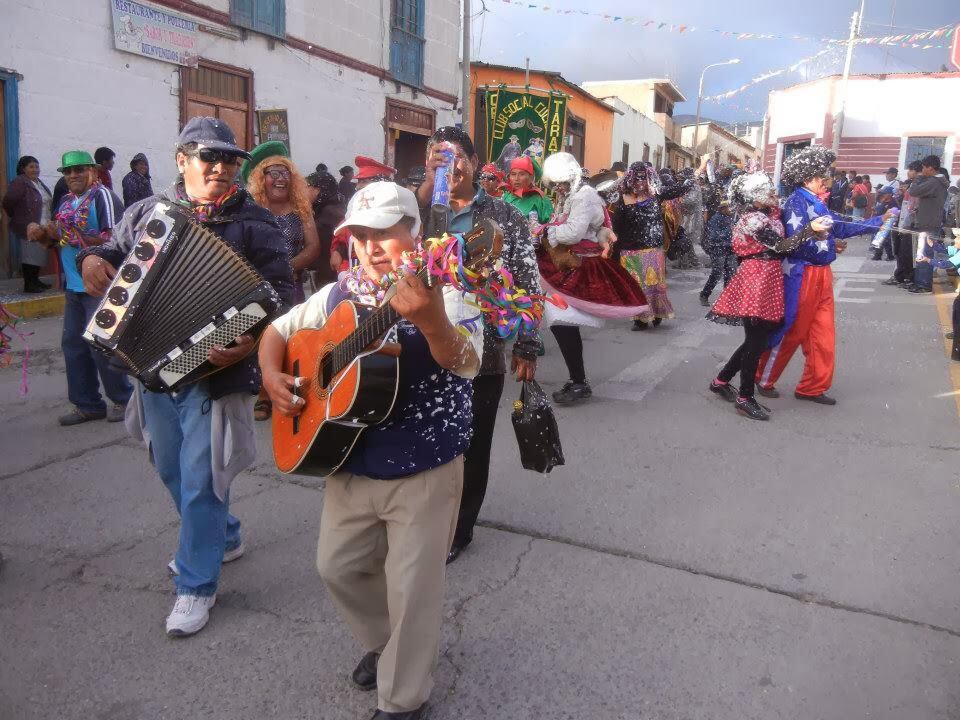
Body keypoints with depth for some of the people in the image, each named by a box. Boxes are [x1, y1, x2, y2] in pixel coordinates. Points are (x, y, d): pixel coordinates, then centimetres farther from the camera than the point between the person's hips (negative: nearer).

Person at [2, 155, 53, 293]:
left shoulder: (39, 183, 17)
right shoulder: (19, 182, -9)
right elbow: (7, 203, -14)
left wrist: (49, 223, 12)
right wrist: (18, 219, -2)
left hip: (42, 228, 8)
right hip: (29, 228, -8)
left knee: (38, 254, 12)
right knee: (29, 256, -5)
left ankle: (35, 281, 21)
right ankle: (28, 284, 0)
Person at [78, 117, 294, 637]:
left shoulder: (255, 222, -8)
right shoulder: (147, 211, 7)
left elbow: (281, 293, -13)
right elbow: (114, 252, 21)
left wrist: (253, 340, -28)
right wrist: (91, 260, -2)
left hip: (213, 371, -6)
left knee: (199, 477, -1)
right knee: (171, 468, 20)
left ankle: (196, 585, 17)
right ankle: (223, 537, 43)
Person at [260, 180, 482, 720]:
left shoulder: (443, 296, -14)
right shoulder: (337, 297, 3)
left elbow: (466, 364, -33)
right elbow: (277, 331, 16)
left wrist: (430, 320, -53)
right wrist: (272, 375, -5)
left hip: (424, 472, -6)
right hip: (350, 466, 6)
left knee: (411, 587, 5)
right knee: (338, 566, 19)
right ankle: (383, 643, 46)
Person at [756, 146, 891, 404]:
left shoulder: (817, 203, 11)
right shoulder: (797, 202, -15)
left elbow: (841, 227, 17)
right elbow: (797, 243, -23)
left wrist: (879, 220, 18)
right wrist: (830, 245, -10)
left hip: (821, 275, 9)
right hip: (801, 276, -9)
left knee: (822, 335, 12)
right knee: (790, 332, 2)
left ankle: (812, 387, 22)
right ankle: (764, 379, 20)